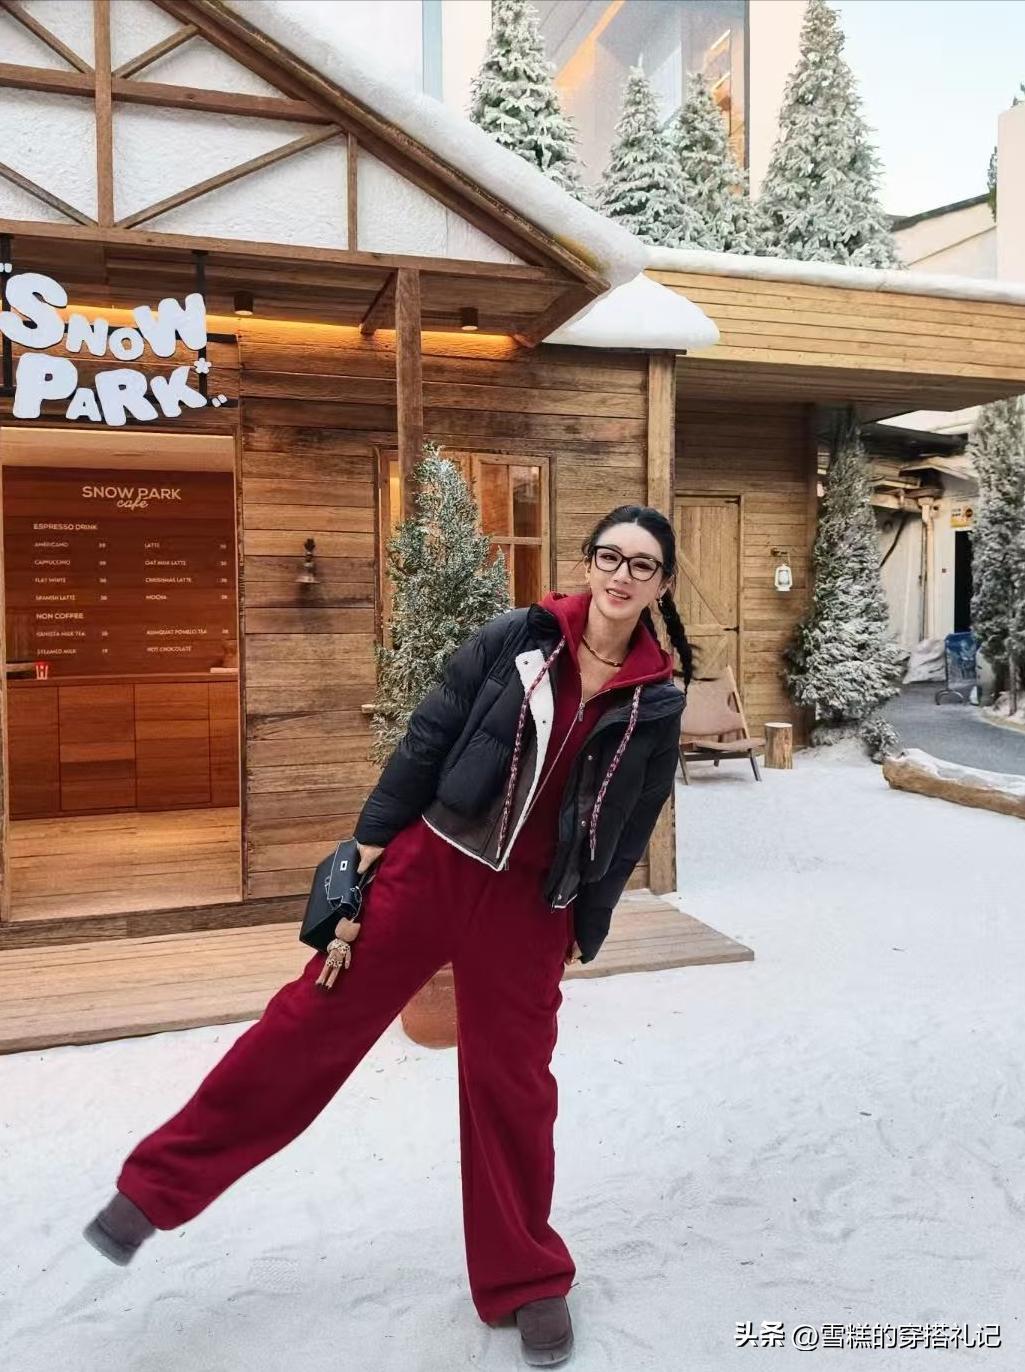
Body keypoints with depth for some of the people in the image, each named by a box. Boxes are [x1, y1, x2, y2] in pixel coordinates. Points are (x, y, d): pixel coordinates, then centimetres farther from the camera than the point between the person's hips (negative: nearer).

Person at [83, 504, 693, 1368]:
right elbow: (429, 738, -1)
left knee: (512, 1083, 9)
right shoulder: (513, 639, -6)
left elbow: (626, 834, 5)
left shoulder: (658, 703, -3)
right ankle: (160, 1186, 23)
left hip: (529, 905, 0)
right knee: (315, 1019, 6)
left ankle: (526, 1282, 32)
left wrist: (584, 934, 10)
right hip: (430, 863, 0)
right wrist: (372, 837, -2)